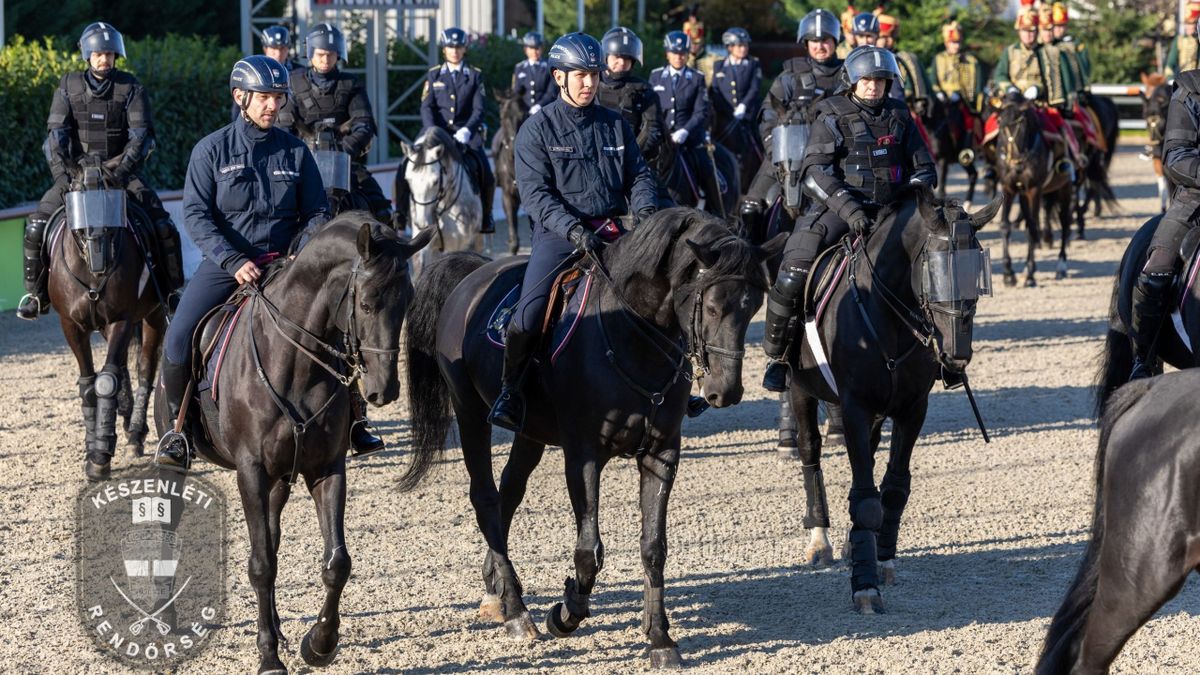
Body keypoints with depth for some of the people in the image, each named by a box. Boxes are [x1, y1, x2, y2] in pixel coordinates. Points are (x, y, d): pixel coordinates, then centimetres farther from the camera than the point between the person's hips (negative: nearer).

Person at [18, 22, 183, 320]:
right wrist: (61, 172, -19)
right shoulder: (69, 87, 3)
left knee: (163, 228, -18)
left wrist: (122, 171, -24)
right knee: (37, 225, -14)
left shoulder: (131, 88, -1)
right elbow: (57, 133, -4)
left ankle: (169, 292, -2)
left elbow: (141, 135, -10)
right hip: (77, 171, 1)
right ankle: (37, 294, 3)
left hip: (121, 171, -1)